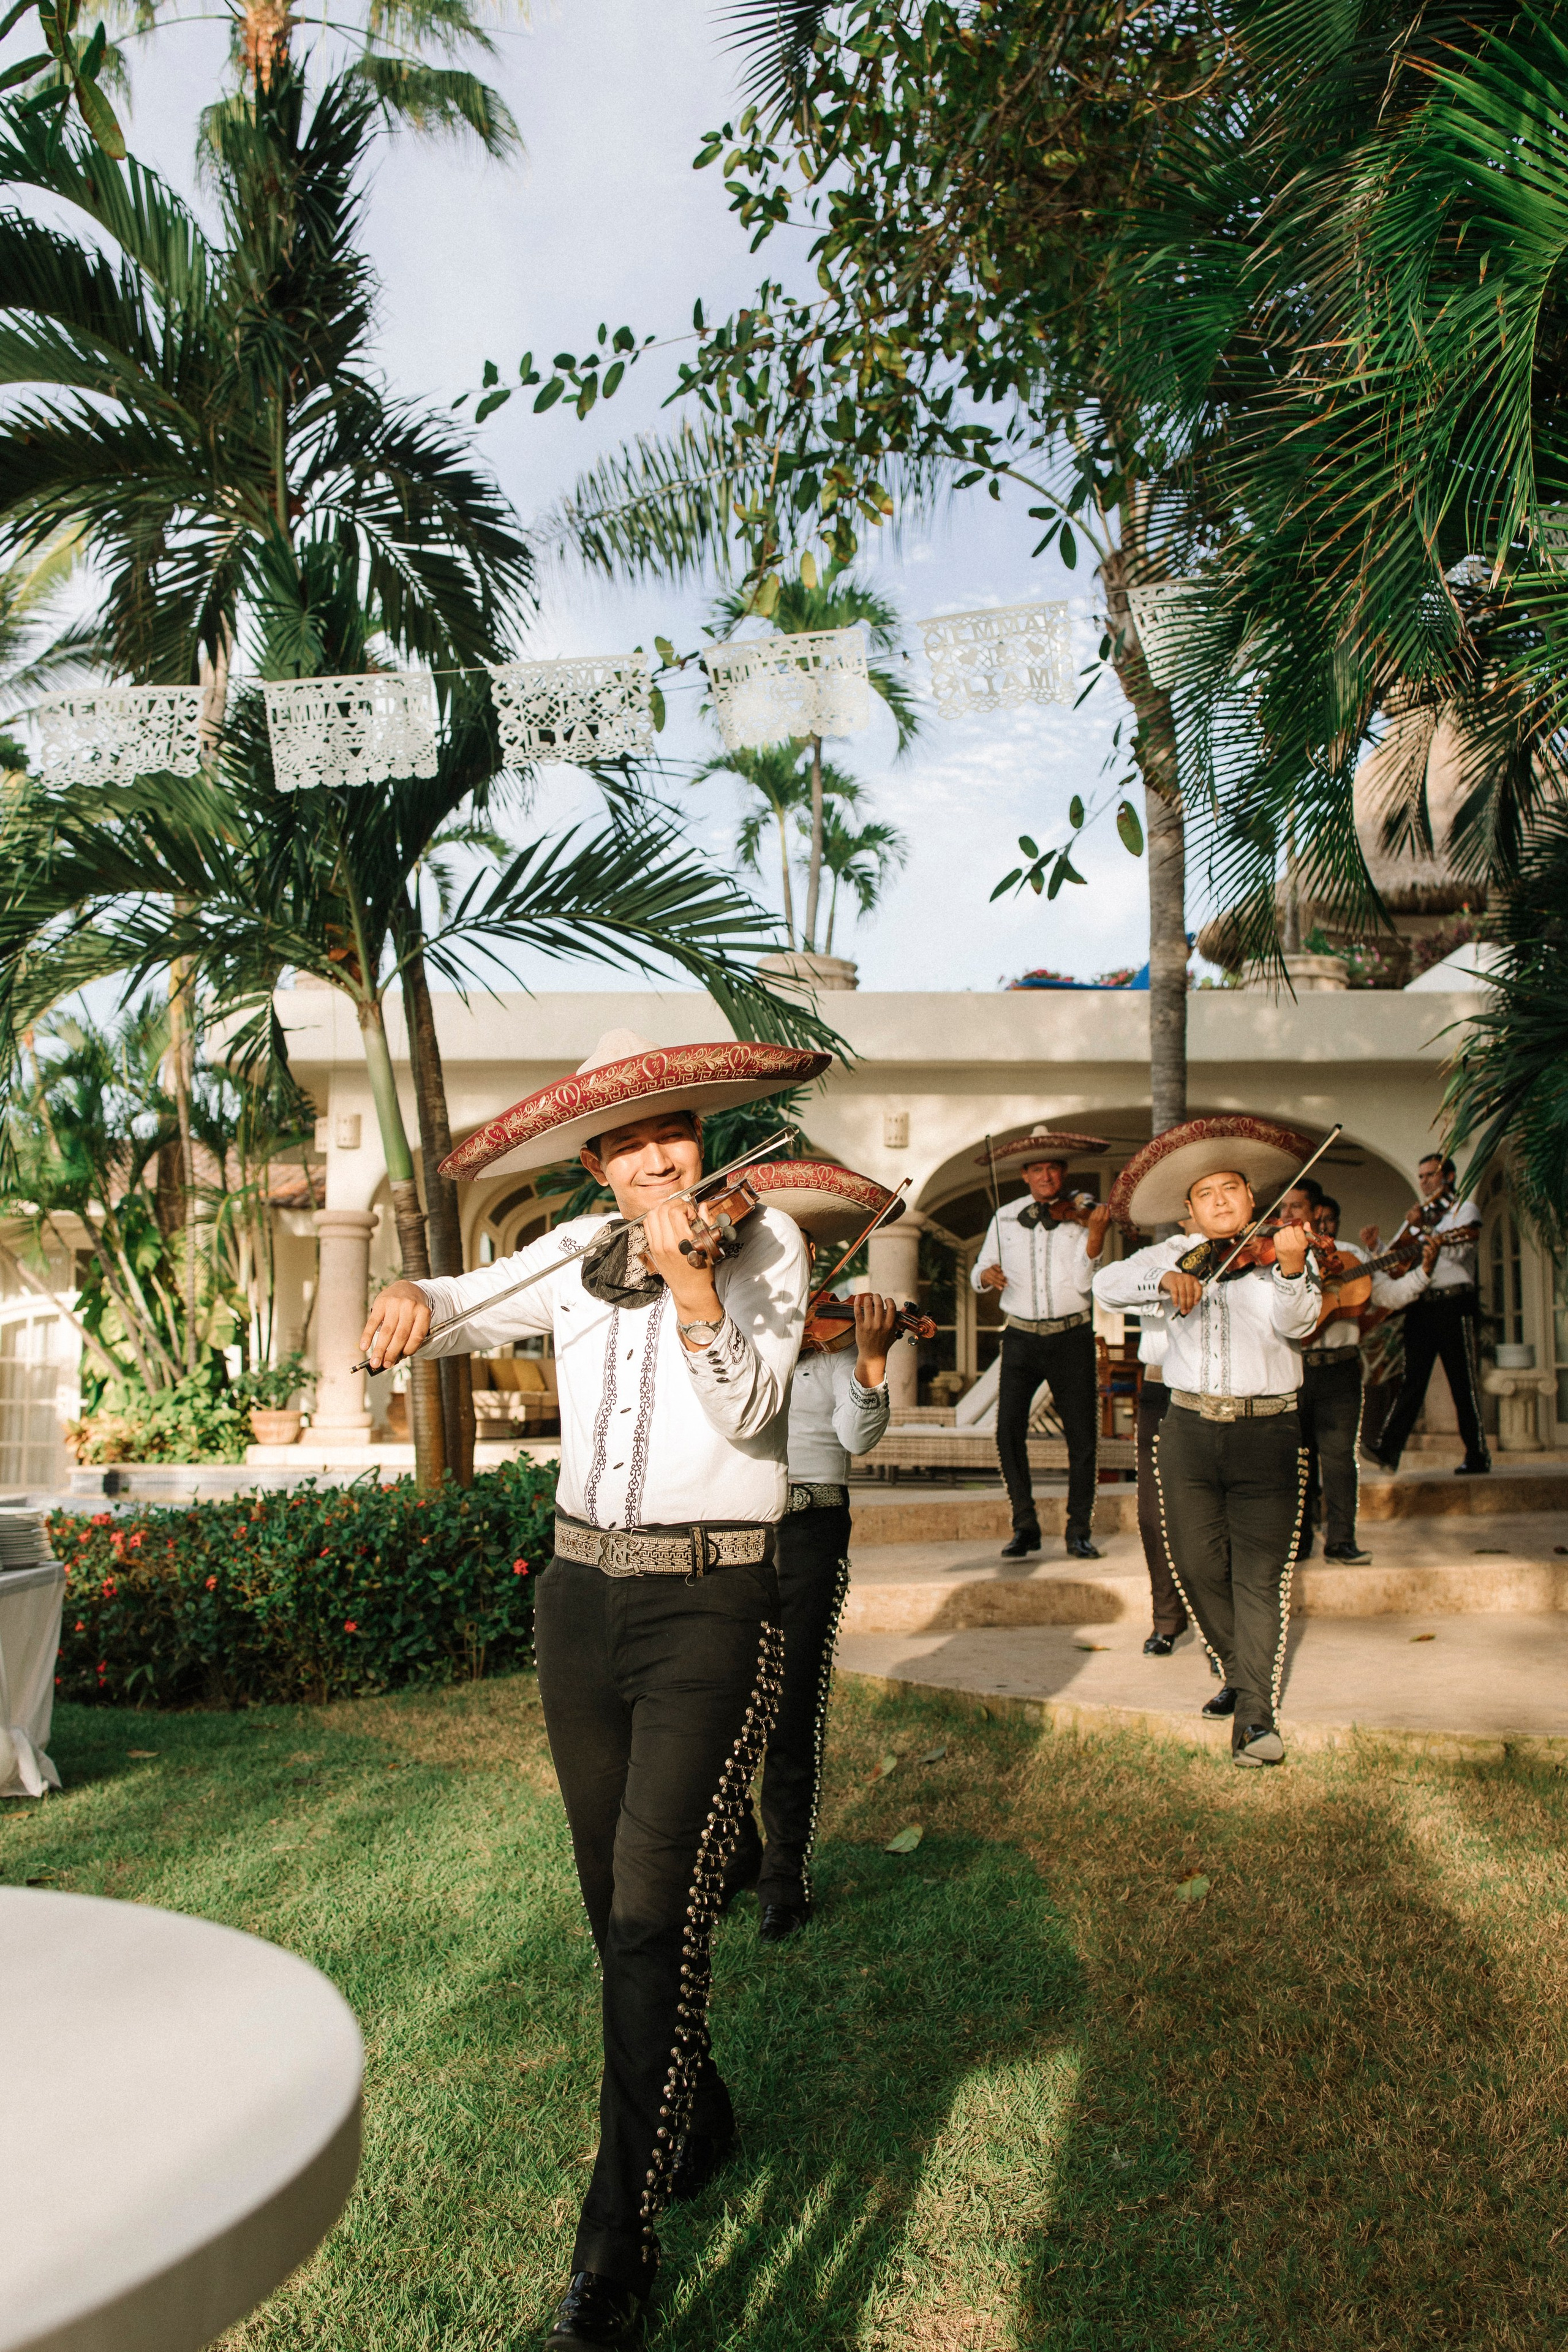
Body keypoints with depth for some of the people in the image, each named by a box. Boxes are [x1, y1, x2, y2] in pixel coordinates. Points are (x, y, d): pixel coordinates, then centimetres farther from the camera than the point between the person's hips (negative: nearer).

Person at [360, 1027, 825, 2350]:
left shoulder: (763, 1240, -5)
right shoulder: (577, 1257, 7)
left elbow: (747, 1410, -14)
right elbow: (468, 1308, 16)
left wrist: (692, 1281, -28)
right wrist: (414, 1302, -8)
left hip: (709, 1607, -5)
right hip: (581, 1596, 5)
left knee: (654, 1920, -7)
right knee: (615, 1905, 16)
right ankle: (699, 2124, 41)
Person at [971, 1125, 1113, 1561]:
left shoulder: (1081, 1212, -1)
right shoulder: (1005, 1218, 7)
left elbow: (1082, 1280, -10)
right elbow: (979, 1272, 11)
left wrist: (1095, 1232, -25)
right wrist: (986, 1274, -12)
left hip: (1072, 1337, -1)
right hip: (1021, 1339, 1)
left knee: (1082, 1435, 0)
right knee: (1008, 1429, -9)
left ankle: (1079, 1532, 13)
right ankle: (1025, 1527, 4)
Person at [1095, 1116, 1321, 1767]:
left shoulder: (1279, 1254, 4)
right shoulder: (1174, 1254, 9)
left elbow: (1295, 1322, -14)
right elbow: (1108, 1285, -6)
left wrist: (1291, 1268, -33)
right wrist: (1165, 1279, -23)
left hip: (1266, 1433, -2)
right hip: (1190, 1431, 2)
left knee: (1260, 1574, -4)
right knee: (1197, 1566, 5)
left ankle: (1255, 1715, 0)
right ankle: (1238, 1671, 29)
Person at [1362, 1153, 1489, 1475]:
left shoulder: (1465, 1209, 6)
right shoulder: (1418, 1214, 22)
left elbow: (1459, 1251, -13)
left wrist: (1423, 1229, -21)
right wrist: (1375, 1247, -3)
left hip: (1454, 1304, -4)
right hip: (1421, 1306, 4)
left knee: (1463, 1382, -2)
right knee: (1412, 1380, -2)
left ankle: (1478, 1456, 6)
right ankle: (1388, 1450, -11)